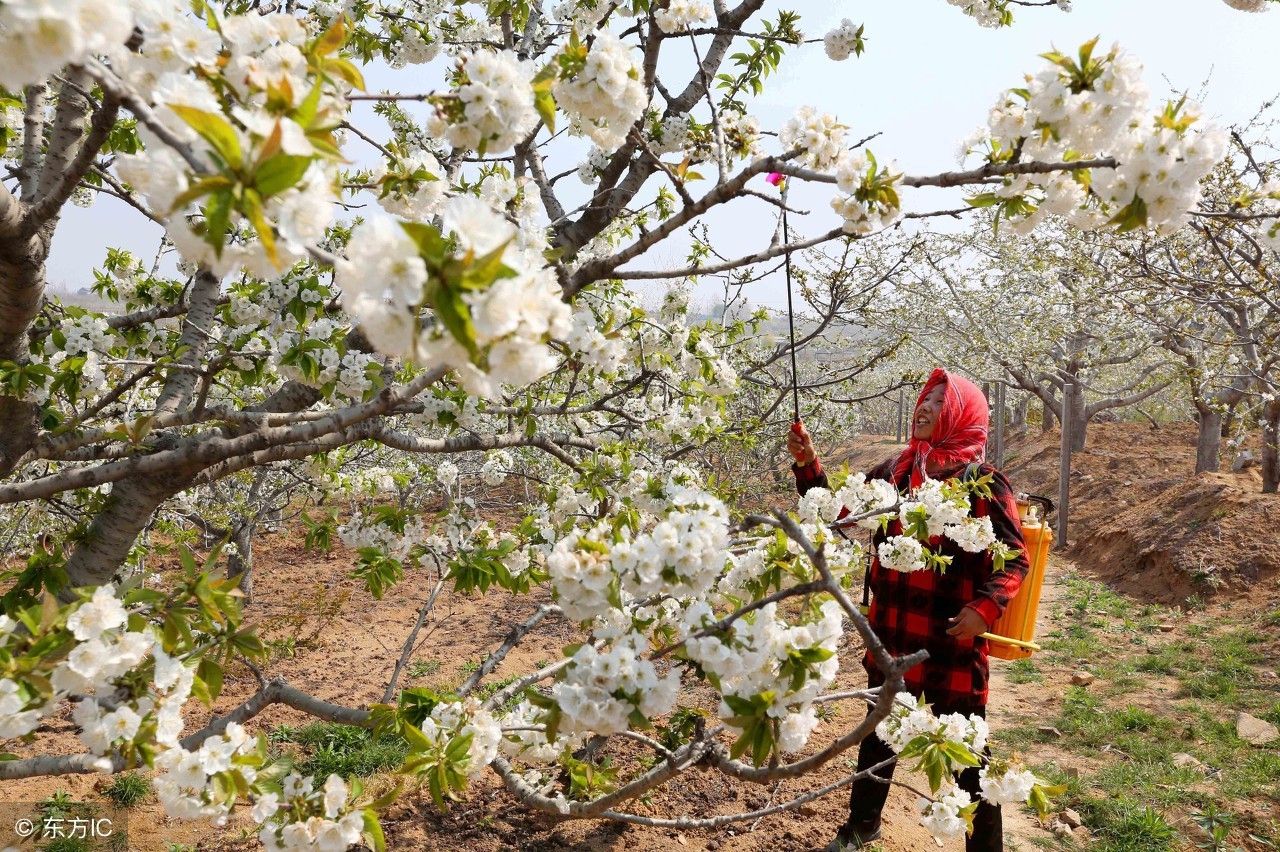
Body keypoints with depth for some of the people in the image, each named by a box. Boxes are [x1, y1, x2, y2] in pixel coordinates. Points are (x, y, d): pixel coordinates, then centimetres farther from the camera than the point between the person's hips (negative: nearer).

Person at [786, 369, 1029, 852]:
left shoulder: (983, 483, -11)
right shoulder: (895, 472, 3)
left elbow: (1015, 559, -9)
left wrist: (984, 608, -24)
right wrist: (807, 464, -4)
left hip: (952, 641, -5)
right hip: (892, 635, 5)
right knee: (879, 732, 22)